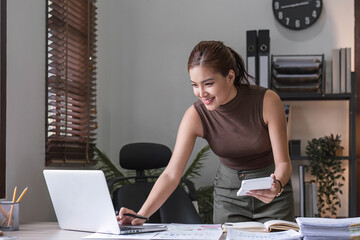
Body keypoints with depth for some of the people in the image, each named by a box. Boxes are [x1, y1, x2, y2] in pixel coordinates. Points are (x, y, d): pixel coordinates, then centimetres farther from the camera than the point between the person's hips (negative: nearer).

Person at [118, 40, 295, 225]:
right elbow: (172, 174, -20)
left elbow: (283, 162, -18)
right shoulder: (196, 116, -18)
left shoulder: (267, 101, -22)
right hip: (228, 193, 1)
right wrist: (141, 215, -33)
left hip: (273, 192, -1)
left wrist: (276, 187, -41)